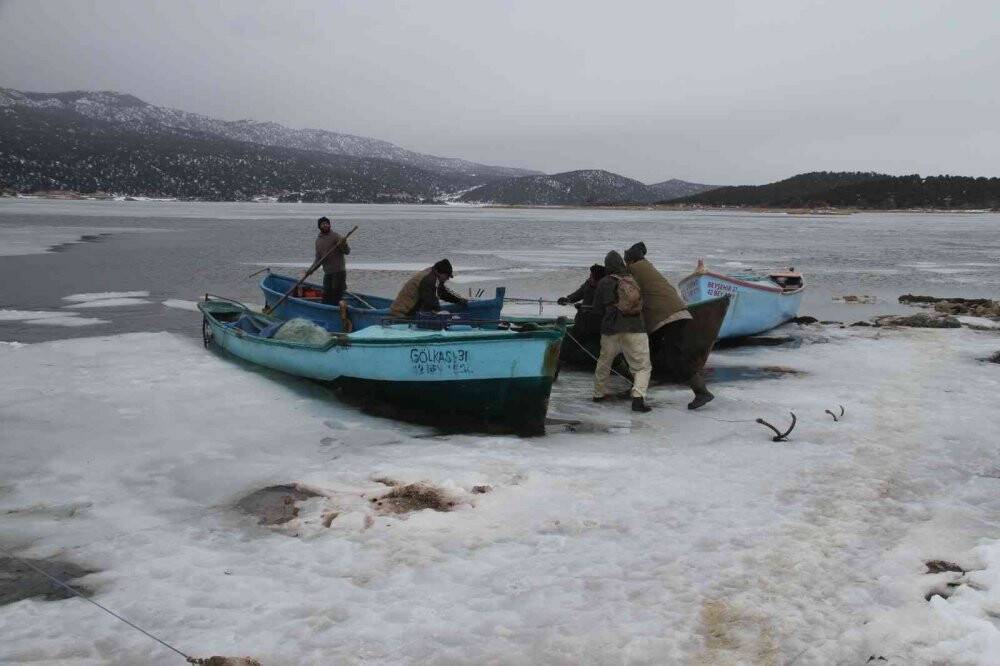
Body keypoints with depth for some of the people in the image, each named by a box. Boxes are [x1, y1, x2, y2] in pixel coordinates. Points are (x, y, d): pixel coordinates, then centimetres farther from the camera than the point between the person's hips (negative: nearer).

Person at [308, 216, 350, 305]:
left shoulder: (336, 236, -6)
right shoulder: (318, 240, 13)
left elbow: (347, 251, -11)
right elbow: (318, 258, 18)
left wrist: (344, 244, -31)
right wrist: (311, 269, 6)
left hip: (339, 271, -6)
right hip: (327, 272, 6)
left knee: (337, 296, -6)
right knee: (326, 296, 11)